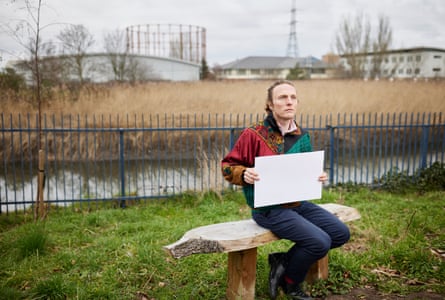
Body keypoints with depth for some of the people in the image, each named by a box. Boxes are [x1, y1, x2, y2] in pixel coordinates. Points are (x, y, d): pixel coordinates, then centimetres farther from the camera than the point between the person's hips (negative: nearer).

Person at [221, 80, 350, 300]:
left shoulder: (302, 136, 8)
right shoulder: (253, 134, -12)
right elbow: (227, 166, -6)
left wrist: (317, 177, 0)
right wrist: (245, 174, -27)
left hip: (299, 203, 8)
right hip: (269, 208, -8)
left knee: (341, 233, 1)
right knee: (319, 242, -20)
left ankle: (283, 261, 12)